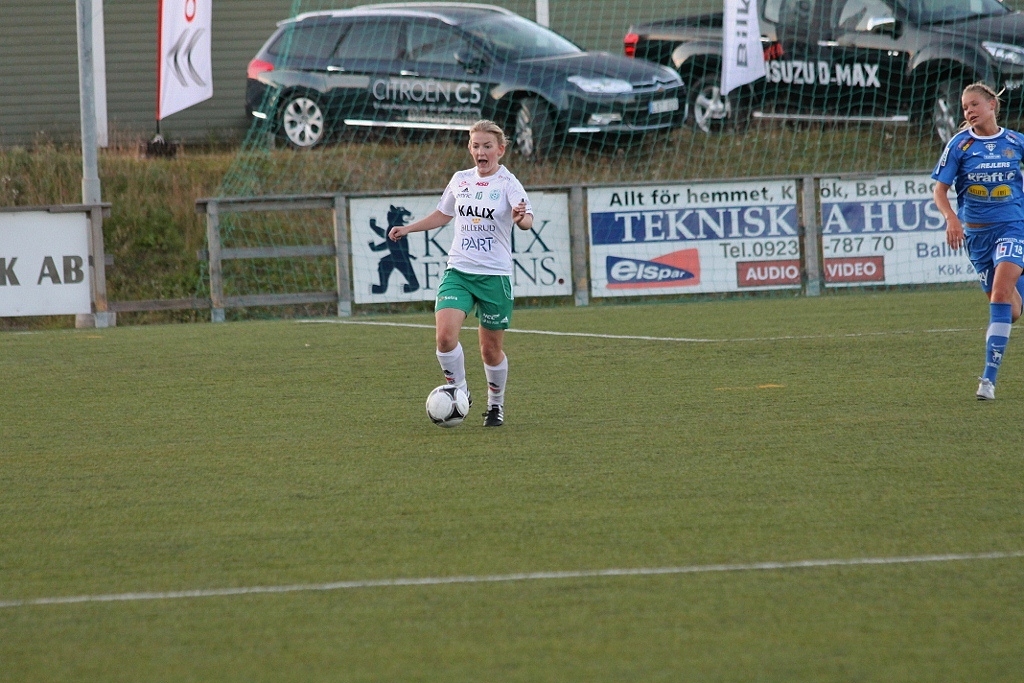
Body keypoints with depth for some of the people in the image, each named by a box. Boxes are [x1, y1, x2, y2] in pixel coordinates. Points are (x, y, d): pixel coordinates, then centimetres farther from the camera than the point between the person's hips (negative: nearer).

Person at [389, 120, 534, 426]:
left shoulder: (508, 183, -7)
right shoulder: (460, 180, 7)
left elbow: (527, 221, -24)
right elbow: (443, 215, 26)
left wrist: (521, 218, -47)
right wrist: (408, 228, 19)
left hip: (495, 275, -3)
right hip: (458, 271, 3)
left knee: (491, 350, 5)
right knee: (445, 335, -18)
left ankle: (496, 404, 29)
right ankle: (459, 392, 3)